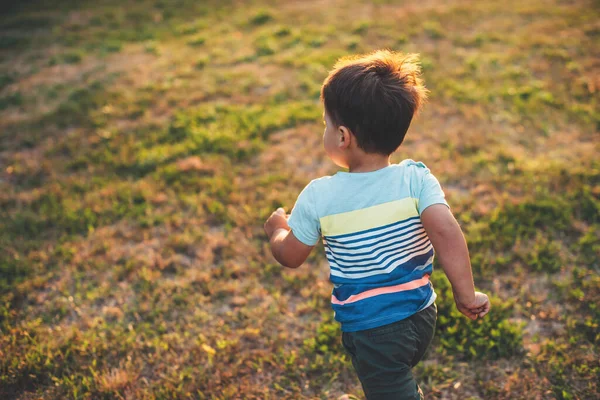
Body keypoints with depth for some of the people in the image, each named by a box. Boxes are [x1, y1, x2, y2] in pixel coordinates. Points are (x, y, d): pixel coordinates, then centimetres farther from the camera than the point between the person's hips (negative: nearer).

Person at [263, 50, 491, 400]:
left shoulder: (319, 197, -18)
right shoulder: (416, 178, -15)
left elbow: (290, 256, -5)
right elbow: (446, 232, -27)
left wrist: (277, 228, 14)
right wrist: (466, 295, -19)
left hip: (372, 329, -4)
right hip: (422, 317, 5)